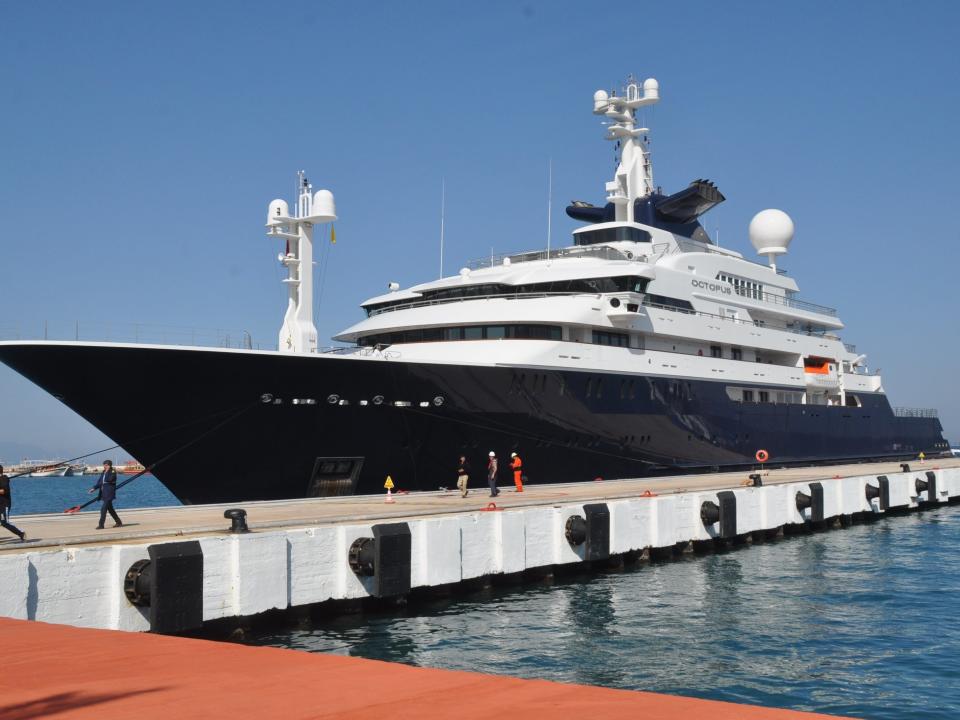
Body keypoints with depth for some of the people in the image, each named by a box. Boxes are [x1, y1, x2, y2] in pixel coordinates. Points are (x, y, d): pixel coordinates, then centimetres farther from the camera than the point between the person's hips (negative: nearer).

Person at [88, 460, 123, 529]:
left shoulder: (113, 472, -9)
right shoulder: (103, 473, 13)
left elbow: (108, 479, -25)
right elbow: (99, 482, 15)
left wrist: (107, 471, -20)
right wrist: (94, 488, 3)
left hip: (109, 494, -9)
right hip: (104, 494, 9)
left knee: (103, 509, -13)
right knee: (110, 509, 14)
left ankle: (101, 525, -11)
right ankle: (118, 522, 24)